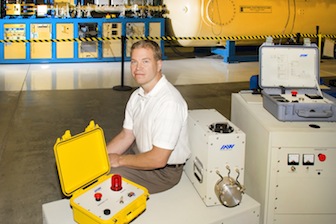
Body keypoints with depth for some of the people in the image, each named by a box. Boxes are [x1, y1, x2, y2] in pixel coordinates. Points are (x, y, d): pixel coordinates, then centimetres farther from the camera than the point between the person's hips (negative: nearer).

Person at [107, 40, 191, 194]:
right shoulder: (137, 95, 1)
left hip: (164, 170, -9)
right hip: (141, 152, 9)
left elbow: (158, 159, -30)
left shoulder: (169, 102, -30)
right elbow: (126, 136, 9)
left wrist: (119, 160, -18)